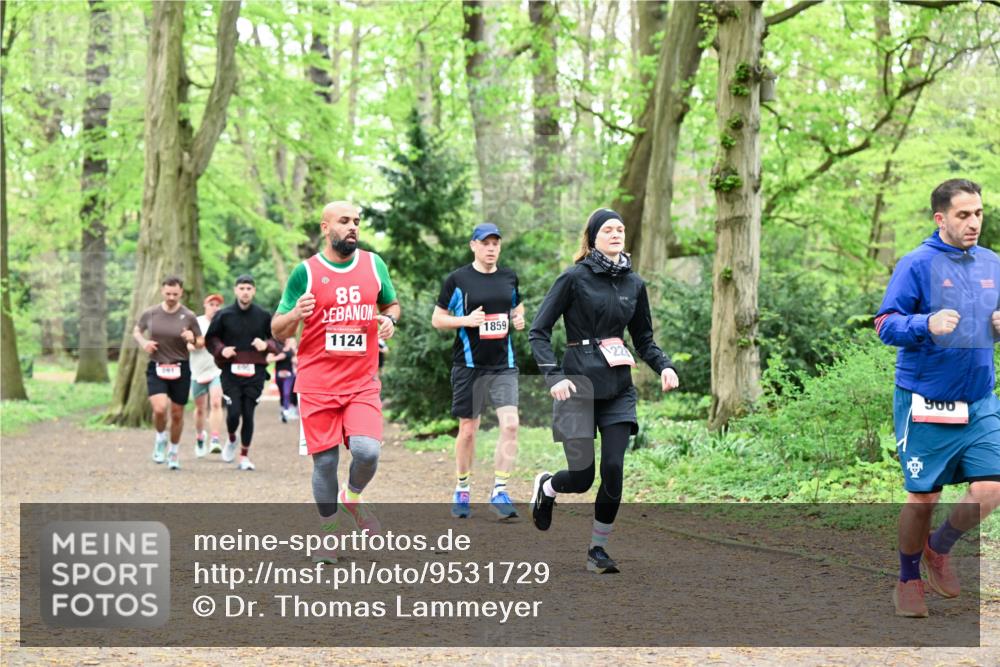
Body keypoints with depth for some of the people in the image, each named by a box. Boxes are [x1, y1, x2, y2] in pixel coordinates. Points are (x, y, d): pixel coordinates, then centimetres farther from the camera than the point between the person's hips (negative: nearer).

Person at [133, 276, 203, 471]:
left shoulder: (188, 317, -3)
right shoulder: (150, 314, 0)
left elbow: (201, 343, 5)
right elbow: (136, 331, 17)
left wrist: (193, 339, -18)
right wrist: (143, 342, -4)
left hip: (180, 369, 0)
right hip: (156, 368, 0)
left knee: (177, 414, 7)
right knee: (159, 408, -20)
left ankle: (174, 451, 28)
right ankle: (160, 438, 10)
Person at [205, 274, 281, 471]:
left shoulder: (263, 316, 4)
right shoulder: (224, 315, 2)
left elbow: (277, 339, 12)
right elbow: (210, 339, 9)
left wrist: (266, 345, -9)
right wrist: (221, 350, -10)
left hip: (255, 372, 1)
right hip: (231, 372, -1)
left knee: (248, 414, 0)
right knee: (234, 412, -10)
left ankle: (244, 456, 14)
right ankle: (231, 440, 23)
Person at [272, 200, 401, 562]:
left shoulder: (374, 265, 7)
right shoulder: (305, 272, -1)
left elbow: (391, 304, 23)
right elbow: (277, 330, 3)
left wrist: (389, 319, -1)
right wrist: (296, 314, -19)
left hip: (363, 383, 2)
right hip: (317, 385, -1)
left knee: (367, 450, -17)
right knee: (325, 461, 0)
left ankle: (353, 498, 15)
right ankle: (328, 532, 20)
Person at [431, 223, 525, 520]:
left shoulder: (509, 277, 10)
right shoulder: (457, 280, -2)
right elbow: (437, 319, 1)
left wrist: (519, 318, 3)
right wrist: (465, 320, -16)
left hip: (503, 365, 3)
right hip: (469, 364, -3)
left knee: (510, 424, -13)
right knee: (468, 429, 4)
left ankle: (499, 491, -7)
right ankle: (462, 490, 22)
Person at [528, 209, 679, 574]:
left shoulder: (634, 284, 9)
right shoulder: (574, 278, -6)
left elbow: (644, 338, 19)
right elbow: (538, 332, -6)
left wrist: (664, 366, -1)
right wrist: (553, 376, -19)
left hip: (618, 388, 4)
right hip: (578, 386, -4)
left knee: (613, 469, -7)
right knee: (581, 477, -3)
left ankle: (598, 549, 9)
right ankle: (545, 486, 33)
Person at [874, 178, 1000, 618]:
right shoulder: (918, 265, -9)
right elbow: (885, 325, -11)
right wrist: (926, 324, -29)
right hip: (926, 406, -5)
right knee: (923, 497, 4)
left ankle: (939, 549, 23)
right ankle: (908, 581, 25)